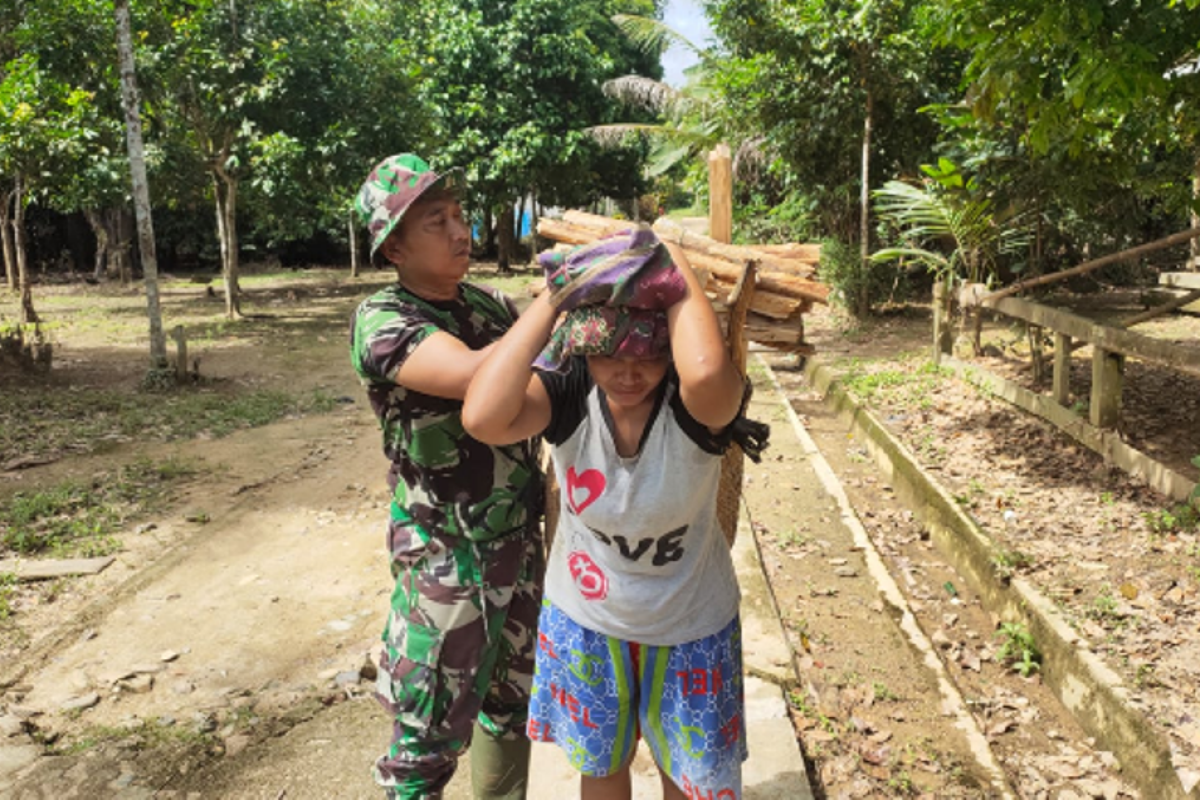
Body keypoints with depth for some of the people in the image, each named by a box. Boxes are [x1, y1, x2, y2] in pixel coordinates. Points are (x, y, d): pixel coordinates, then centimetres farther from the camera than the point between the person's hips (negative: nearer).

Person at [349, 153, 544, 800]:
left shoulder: (489, 305, 3)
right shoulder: (381, 320, -16)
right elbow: (474, 377, -33)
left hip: (521, 542, 6)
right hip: (446, 557, -6)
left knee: (511, 703, 21)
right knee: (428, 735, 7)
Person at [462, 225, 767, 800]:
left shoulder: (695, 404, -28)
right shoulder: (567, 392, -22)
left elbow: (706, 370, -54)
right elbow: (482, 418, -43)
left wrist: (677, 269, -37)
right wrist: (554, 297, -38)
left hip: (689, 629, -1)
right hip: (585, 621, 2)